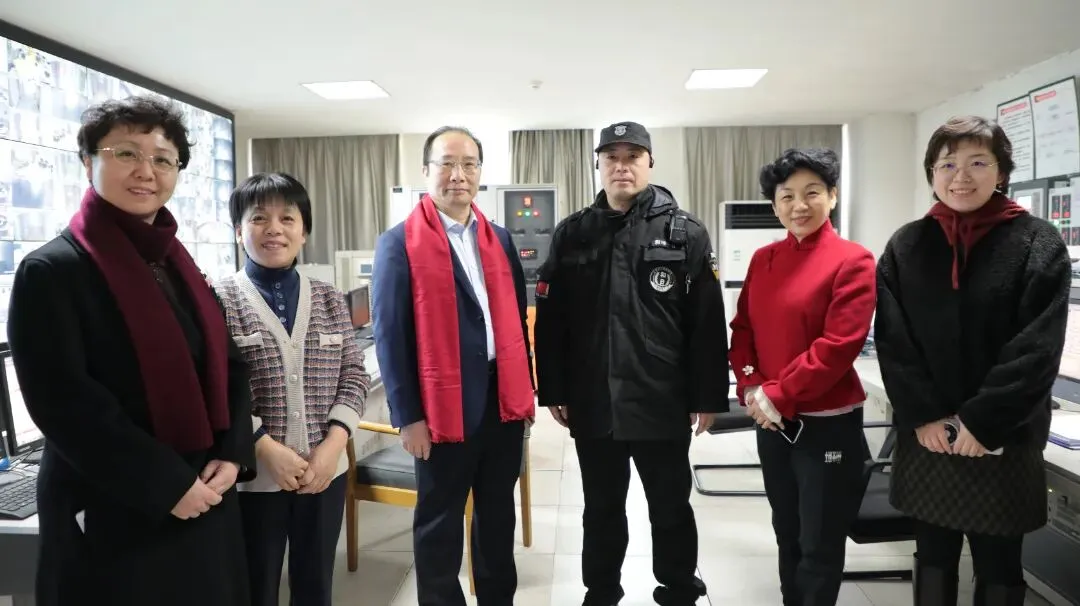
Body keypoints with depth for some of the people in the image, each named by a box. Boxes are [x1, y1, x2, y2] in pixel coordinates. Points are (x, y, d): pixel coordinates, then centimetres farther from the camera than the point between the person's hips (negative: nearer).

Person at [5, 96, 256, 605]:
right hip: (111, 514, -6)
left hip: (203, 499, 6)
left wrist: (232, 454, -6)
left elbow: (227, 366, 9)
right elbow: (62, 401, -17)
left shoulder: (179, 265, 10)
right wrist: (166, 485, -18)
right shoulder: (52, 270, -9)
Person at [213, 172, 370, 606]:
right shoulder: (219, 301, -6)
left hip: (325, 470, 3)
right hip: (255, 475, -3)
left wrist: (333, 445, -8)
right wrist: (266, 448, -16)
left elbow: (353, 376, 4)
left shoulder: (329, 300, 6)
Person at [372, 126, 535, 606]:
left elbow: (517, 317, 12)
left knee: (498, 512, 19)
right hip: (445, 406, -5)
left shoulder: (500, 239, 9)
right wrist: (407, 415, -11)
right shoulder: (399, 242, -6)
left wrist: (526, 390, 11)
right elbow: (389, 334, -8)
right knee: (440, 521, 11)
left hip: (504, 399, 5)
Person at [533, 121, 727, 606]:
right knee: (601, 509, 17)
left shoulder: (686, 233, 0)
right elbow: (550, 321, 4)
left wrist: (708, 396, -5)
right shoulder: (572, 234, 5)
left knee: (671, 509, 14)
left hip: (663, 402, -1)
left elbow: (708, 323, -3)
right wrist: (553, 391, 2)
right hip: (593, 403, 2)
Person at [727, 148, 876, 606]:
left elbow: (839, 344, -19)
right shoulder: (762, 259, 6)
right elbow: (742, 329, 8)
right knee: (787, 534, 20)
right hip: (771, 421, 6)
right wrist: (751, 388, -8)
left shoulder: (853, 261, -11)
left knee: (819, 546, 8)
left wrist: (778, 395, -18)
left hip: (827, 423, -5)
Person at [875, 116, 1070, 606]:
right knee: (933, 557, 15)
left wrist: (983, 422, -14)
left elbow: (1038, 349, -10)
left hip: (1005, 443, -2)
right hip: (924, 439, 2)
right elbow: (892, 341, -1)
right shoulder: (905, 247, 4)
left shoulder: (1038, 244, -3)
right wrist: (922, 417, -10)